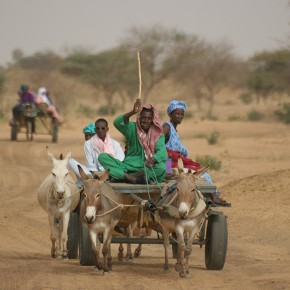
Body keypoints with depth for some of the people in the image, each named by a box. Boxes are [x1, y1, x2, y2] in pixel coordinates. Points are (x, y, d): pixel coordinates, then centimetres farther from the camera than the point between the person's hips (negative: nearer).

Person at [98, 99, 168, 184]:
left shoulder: (158, 134, 4)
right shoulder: (132, 128, 4)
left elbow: (162, 152, -13)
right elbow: (117, 122, -17)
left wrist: (153, 159, -36)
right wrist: (133, 112, -33)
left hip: (147, 168, -1)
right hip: (129, 166, 1)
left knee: (162, 167, -35)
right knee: (102, 157, -19)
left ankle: (123, 177, -31)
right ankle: (131, 178, -38)